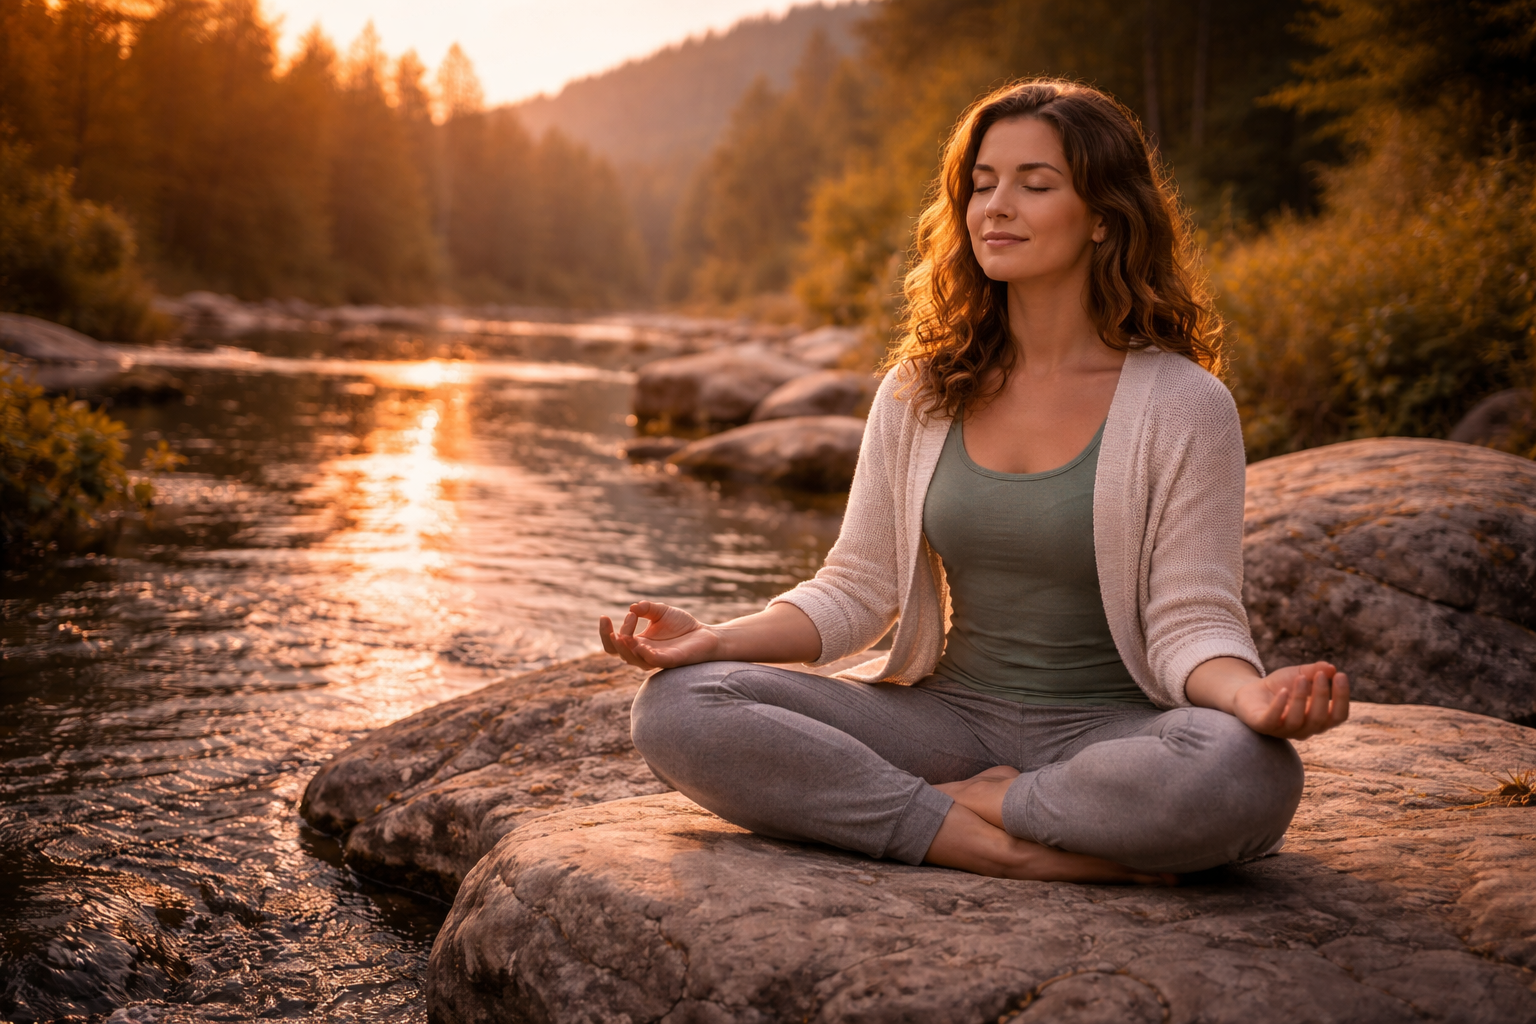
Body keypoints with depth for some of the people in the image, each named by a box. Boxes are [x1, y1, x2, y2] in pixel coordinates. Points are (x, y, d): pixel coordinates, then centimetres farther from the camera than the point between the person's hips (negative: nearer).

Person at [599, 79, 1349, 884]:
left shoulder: (1181, 404, -5)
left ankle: (960, 802, -14)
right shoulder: (918, 394, 6)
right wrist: (718, 639, -10)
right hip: (949, 718, 3)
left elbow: (1190, 621, -7)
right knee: (675, 707, -18)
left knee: (1249, 774, -39)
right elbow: (858, 587, 6)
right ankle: (1009, 849, -23)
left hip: (1110, 728, -3)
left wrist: (1252, 695, -30)